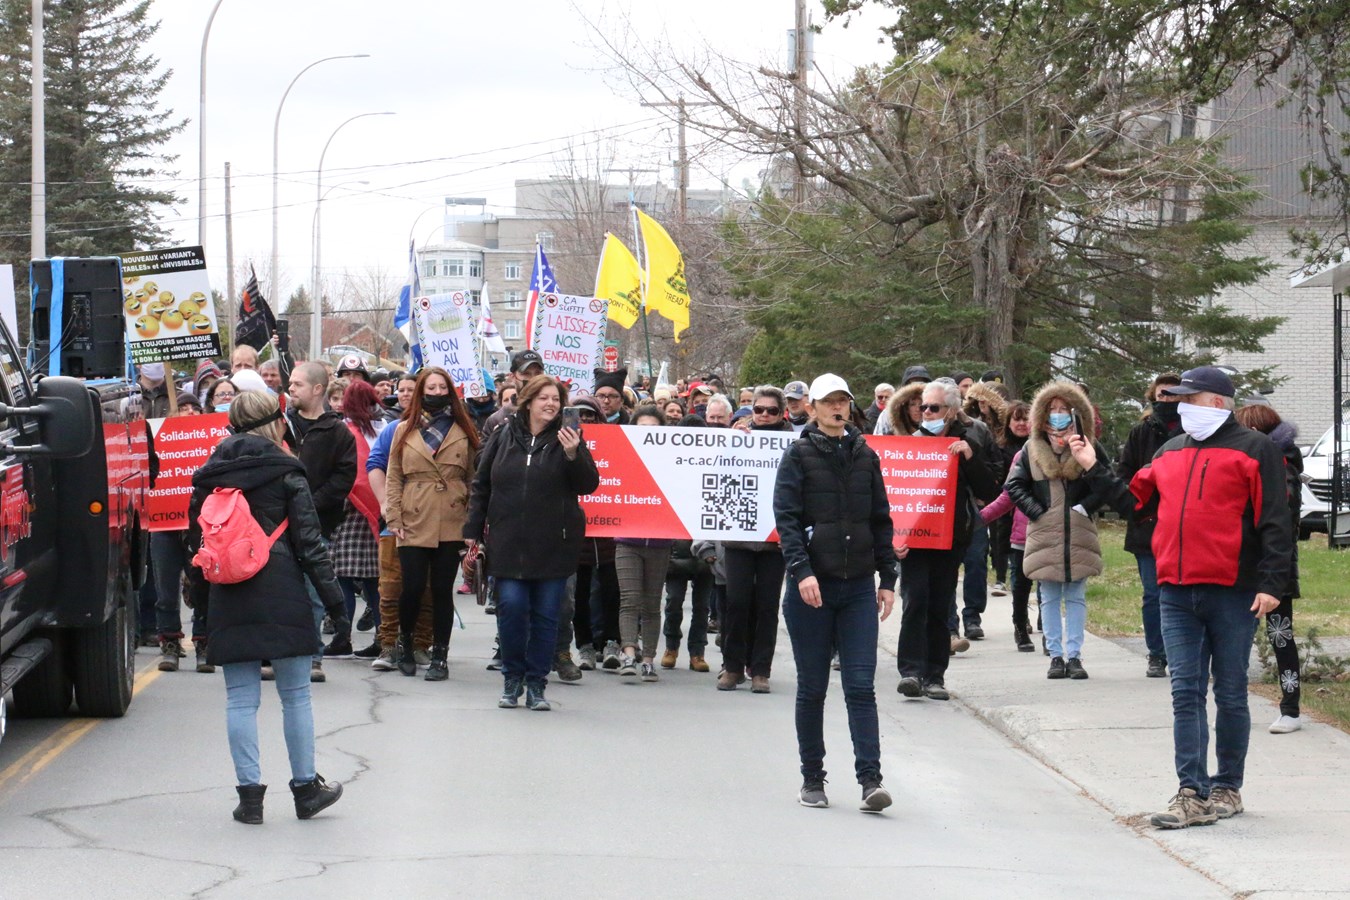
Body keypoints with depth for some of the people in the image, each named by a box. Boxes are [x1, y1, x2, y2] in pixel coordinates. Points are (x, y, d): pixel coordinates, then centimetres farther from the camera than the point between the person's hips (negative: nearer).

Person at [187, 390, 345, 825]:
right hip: (281, 593, -3)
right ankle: (306, 788, 13)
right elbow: (308, 540, -6)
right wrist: (330, 593, -2)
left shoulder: (210, 475, 7)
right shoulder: (285, 472, -4)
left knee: (241, 699, 4)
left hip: (229, 596, 3)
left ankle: (249, 792, 1)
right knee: (295, 695, 7)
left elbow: (195, 536, 10)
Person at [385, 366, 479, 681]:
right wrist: (394, 518, -1)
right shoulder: (405, 430, 9)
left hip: (451, 525, 0)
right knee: (412, 587, -5)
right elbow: (393, 477, 8)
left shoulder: (463, 432, 8)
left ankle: (440, 656, 9)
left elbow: (473, 478, 9)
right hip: (414, 524, 0)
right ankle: (405, 643, 19)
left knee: (442, 590, 2)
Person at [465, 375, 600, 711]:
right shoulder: (503, 437, 5)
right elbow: (481, 486, 11)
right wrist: (473, 531, 9)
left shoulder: (567, 440, 1)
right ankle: (512, 677, 9)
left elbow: (589, 484, -3)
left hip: (553, 544, -1)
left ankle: (536, 683, 11)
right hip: (508, 542, 1)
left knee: (546, 614, 3)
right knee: (511, 608, -6)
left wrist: (573, 455, -20)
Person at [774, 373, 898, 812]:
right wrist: (801, 570, -21)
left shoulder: (865, 456, 10)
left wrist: (887, 579, 9)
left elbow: (881, 521, 14)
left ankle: (870, 780, -12)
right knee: (812, 688, 5)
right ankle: (812, 780, 14)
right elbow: (786, 517, -8)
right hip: (811, 586, -2)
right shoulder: (799, 455, -1)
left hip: (858, 586, 2)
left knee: (861, 686, -6)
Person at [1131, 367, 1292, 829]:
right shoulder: (1170, 452, 16)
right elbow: (1136, 495, 27)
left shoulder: (1253, 449, -2)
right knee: (1185, 694, -2)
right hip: (1176, 593, 5)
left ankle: (1228, 787, 16)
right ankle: (1192, 793, -4)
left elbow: (1275, 521, -6)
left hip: (1231, 594, -5)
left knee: (1230, 695, 5)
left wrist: (1271, 583, -14)